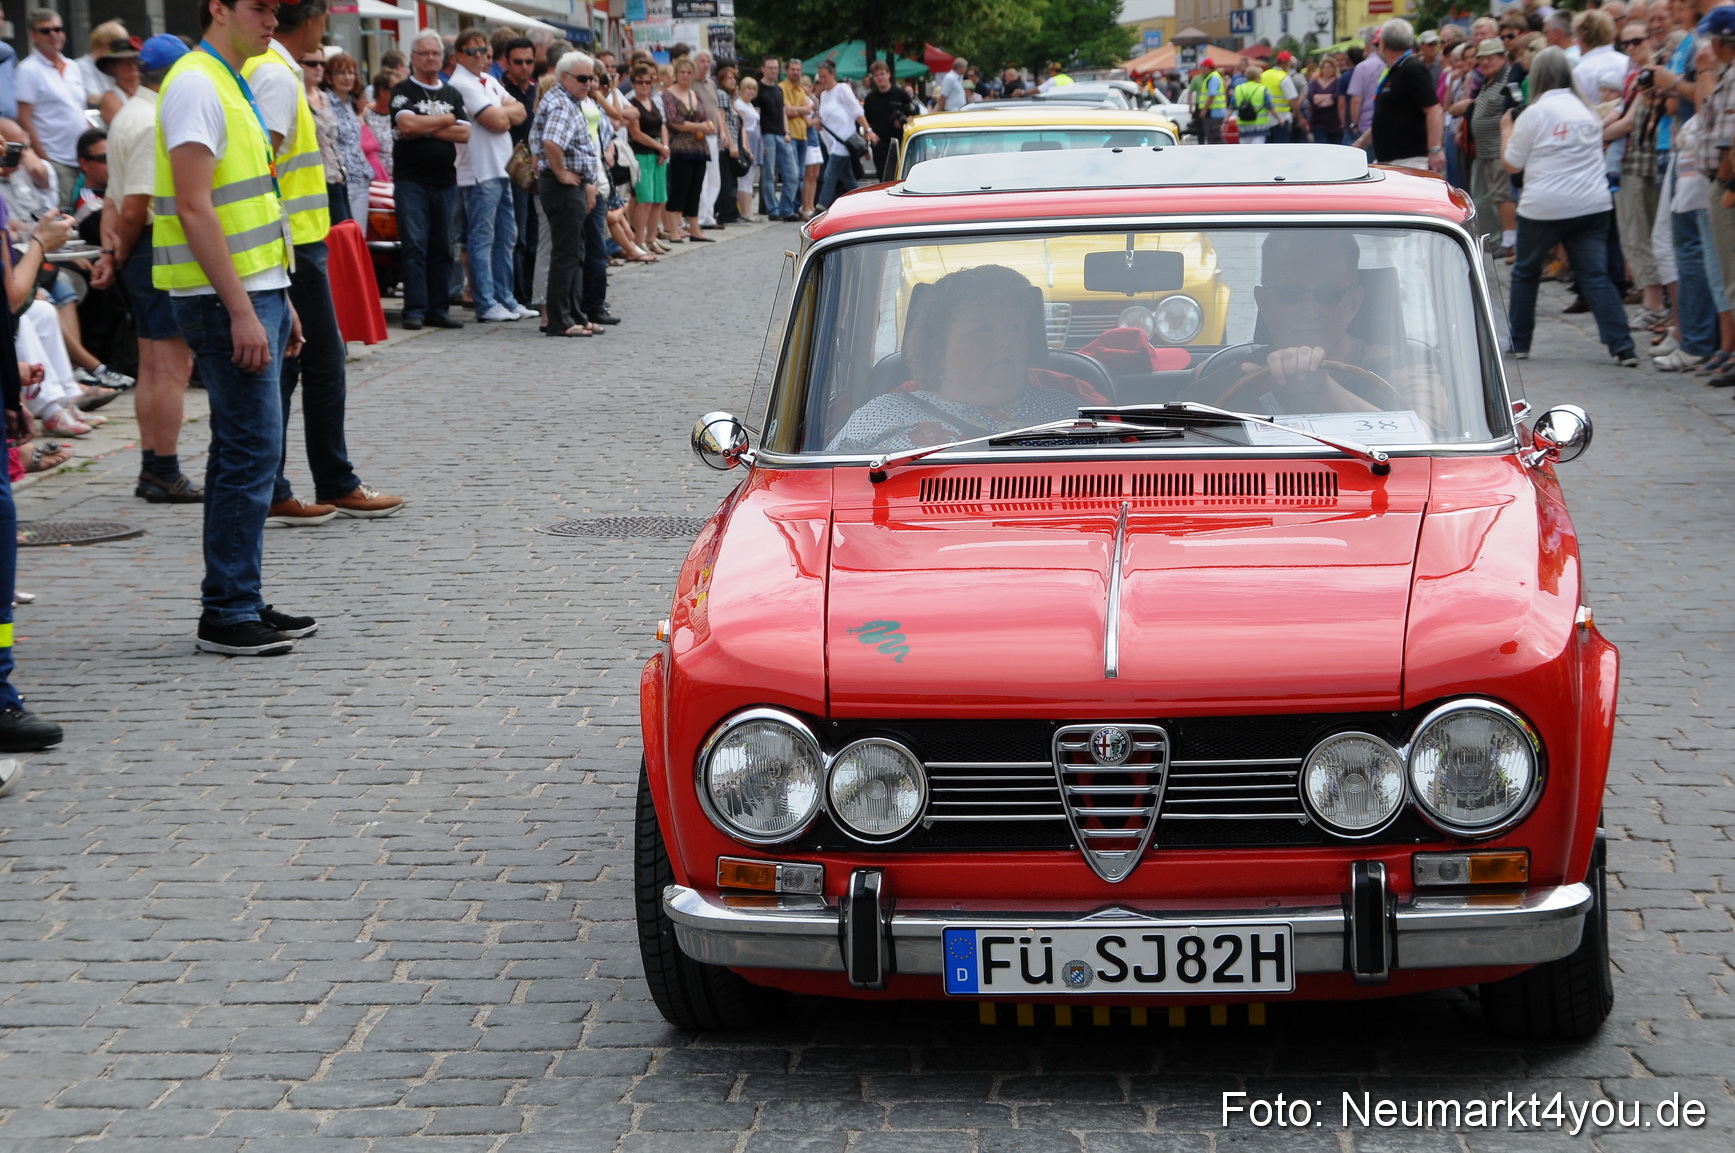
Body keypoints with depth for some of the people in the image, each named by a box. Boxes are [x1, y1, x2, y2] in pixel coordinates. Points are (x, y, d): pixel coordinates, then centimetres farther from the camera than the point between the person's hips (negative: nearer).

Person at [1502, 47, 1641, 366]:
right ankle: (1622, 347, -13)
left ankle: (1518, 342, 23)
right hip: (1593, 206, 4)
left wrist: (1506, 130, 18)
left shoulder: (1534, 114, -6)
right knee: (1596, 276, 0)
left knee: (1525, 272, 16)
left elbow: (1512, 164, 1)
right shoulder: (1587, 111, 10)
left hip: (1544, 208, -4)